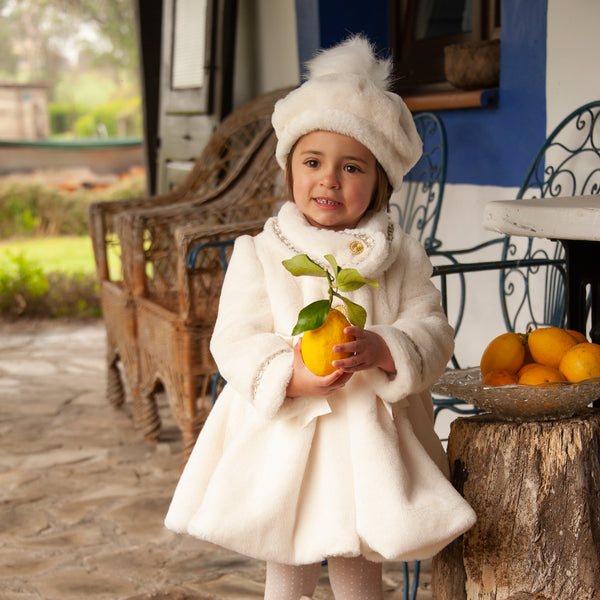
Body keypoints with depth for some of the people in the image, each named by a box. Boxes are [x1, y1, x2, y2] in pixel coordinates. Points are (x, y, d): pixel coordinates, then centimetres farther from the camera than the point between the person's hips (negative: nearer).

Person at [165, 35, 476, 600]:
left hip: (368, 438, 1)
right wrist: (290, 376, -26)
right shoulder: (259, 254, -3)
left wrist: (381, 349, -25)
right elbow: (234, 339, -8)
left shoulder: (402, 257, 1)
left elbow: (431, 330, -4)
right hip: (284, 437, -1)